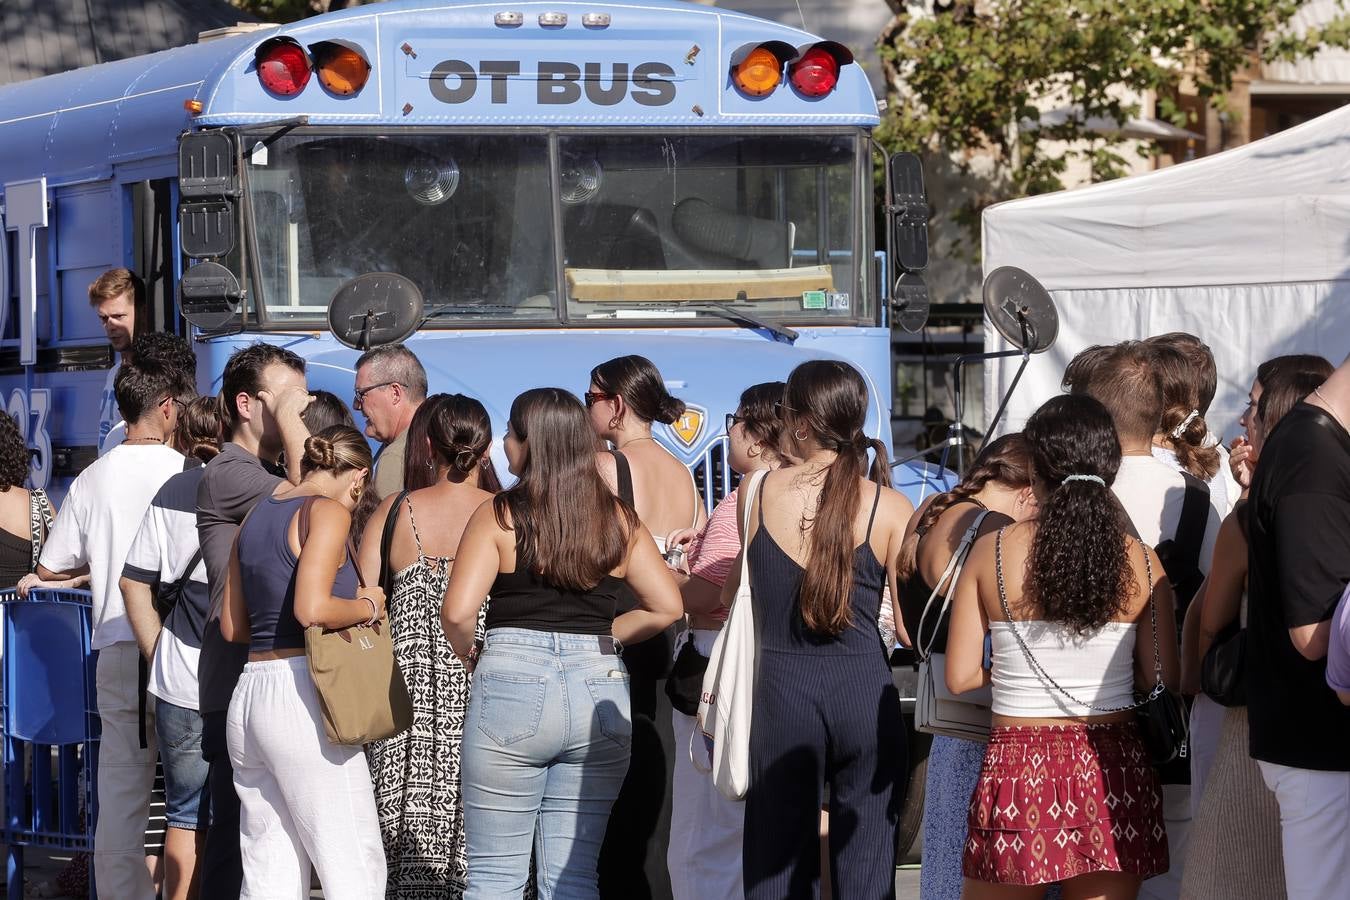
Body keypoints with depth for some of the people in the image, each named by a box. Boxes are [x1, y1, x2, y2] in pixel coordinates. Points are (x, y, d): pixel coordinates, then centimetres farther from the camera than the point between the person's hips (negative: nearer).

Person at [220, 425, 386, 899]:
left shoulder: (256, 516, 17)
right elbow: (312, 609, -20)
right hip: (300, 694, -8)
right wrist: (366, 606, -3)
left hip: (248, 695, 8)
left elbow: (232, 624, 20)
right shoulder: (328, 512, -7)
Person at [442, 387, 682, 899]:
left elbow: (457, 612, -13)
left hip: (512, 687, -4)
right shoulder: (617, 519, 7)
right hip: (600, 694, 4)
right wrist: (598, 640, 13)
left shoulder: (501, 516, -4)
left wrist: (471, 655, 6)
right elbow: (666, 606, 5)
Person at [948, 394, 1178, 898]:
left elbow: (960, 677, -3)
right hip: (1112, 769, 1)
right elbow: (1162, 681, -2)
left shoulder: (994, 552, -4)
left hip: (1018, 763, -1)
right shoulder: (1140, 562, -2)